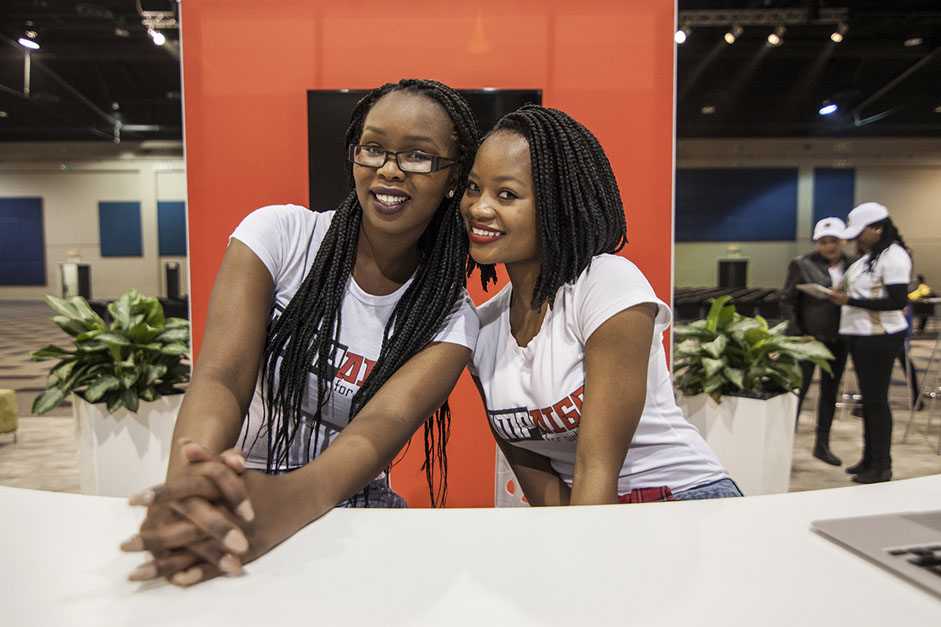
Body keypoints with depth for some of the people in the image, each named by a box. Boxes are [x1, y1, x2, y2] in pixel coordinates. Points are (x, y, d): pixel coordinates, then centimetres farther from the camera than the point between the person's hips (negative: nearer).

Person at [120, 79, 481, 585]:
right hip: (238, 496, -1)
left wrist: (281, 501, -43)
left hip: (348, 511, 2)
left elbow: (383, 426, -21)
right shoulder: (279, 234, -5)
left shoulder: (451, 318, -4)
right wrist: (190, 487, -39)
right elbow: (221, 376, -17)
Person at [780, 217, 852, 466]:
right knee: (798, 390, -2)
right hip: (808, 337, -4)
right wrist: (796, 333, -13)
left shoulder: (852, 266, 5)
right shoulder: (803, 265, -6)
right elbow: (788, 302, -6)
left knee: (830, 391, 13)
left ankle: (822, 445, 27)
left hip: (837, 340, 5)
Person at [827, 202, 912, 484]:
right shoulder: (868, 256, 13)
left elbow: (898, 301, -20)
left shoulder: (893, 256, -14)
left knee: (876, 400, -2)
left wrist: (850, 300, -20)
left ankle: (881, 466, 10)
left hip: (880, 337, -9)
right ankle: (869, 458, 26)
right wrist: (842, 294, 3)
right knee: (868, 399, 15)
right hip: (860, 334, 9)